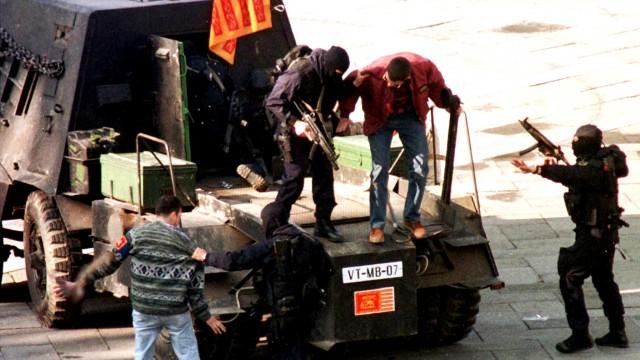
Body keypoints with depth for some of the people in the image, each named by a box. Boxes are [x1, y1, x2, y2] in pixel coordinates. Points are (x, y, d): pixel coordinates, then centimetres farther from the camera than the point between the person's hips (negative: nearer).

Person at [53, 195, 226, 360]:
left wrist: (79, 283, -3)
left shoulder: (137, 235, -2)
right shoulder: (188, 245, 0)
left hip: (144, 310, 1)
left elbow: (110, 260, -6)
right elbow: (195, 289, 2)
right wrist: (207, 317, 14)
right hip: (176, 312, -1)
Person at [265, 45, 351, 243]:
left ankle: (323, 223, 15)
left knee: (324, 174, 5)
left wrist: (333, 121, -5)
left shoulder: (334, 79, -5)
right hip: (295, 132, -7)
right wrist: (294, 122, -29)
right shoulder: (300, 73, -26)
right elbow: (273, 102, -22)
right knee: (294, 177, -9)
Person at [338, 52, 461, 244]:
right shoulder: (372, 74, -33)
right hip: (380, 120, -2)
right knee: (380, 171, -8)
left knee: (420, 168, -2)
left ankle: (412, 218, 15)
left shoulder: (424, 68, -27)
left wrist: (449, 102, 1)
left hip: (410, 117, 2)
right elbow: (350, 87, -15)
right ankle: (377, 226, -1)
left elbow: (436, 85, -3)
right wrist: (344, 115, -21)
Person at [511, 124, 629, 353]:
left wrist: (537, 170, -53)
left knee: (569, 279, -5)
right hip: (607, 233, 10)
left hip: (591, 237, -10)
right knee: (604, 281, 21)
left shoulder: (594, 169, -25)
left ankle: (580, 335, -3)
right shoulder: (605, 161, 4)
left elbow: (569, 174, -42)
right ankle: (617, 334, 29)